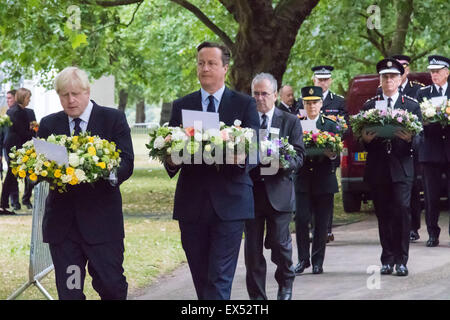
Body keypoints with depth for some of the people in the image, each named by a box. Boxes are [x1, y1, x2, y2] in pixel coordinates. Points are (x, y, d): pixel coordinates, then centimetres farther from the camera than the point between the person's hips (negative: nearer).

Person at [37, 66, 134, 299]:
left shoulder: (113, 119, 3)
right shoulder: (49, 124, 13)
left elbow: (126, 164, -5)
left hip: (101, 218, -3)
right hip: (61, 220, 3)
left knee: (111, 284, -4)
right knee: (69, 291, 3)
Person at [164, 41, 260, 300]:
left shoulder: (245, 104, 5)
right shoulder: (181, 106, 13)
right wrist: (171, 162, -13)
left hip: (229, 201, -3)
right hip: (192, 204, 3)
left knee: (220, 276, -10)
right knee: (200, 276, 9)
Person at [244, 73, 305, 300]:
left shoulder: (290, 121, 6)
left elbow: (298, 156, 2)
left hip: (278, 190, -1)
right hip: (250, 190, 1)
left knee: (280, 244, -2)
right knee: (252, 248, 1)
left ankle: (285, 284, 25)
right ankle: (256, 295, 10)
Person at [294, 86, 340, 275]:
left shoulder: (330, 125, 8)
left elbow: (337, 154, 5)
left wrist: (332, 156, -17)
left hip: (324, 181, 0)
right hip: (303, 180, 0)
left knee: (321, 223, 2)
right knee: (301, 219, -7)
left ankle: (317, 261, 11)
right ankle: (303, 259, 4)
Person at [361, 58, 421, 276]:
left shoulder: (412, 106, 8)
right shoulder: (369, 106, 11)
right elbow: (361, 136, 9)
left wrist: (409, 138, -19)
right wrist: (365, 139, -14)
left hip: (401, 167, -2)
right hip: (377, 168, 2)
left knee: (401, 210, -11)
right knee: (383, 214, 4)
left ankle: (401, 260, -5)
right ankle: (387, 260, 11)